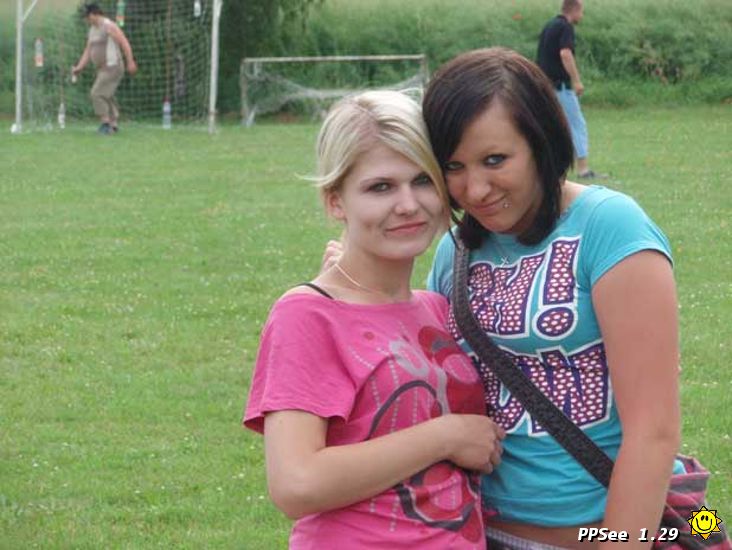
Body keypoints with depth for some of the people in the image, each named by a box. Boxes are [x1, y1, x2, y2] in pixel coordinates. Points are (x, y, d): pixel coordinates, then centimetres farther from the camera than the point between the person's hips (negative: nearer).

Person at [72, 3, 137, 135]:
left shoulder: (109, 26, -13)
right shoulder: (93, 30, 15)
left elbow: (124, 43, -17)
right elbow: (88, 51, 16)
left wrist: (130, 62, -24)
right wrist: (79, 67, 5)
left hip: (112, 68, -10)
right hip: (102, 69, 10)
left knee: (97, 94, -15)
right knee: (107, 97, 13)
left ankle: (105, 122, -11)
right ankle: (114, 125, 19)